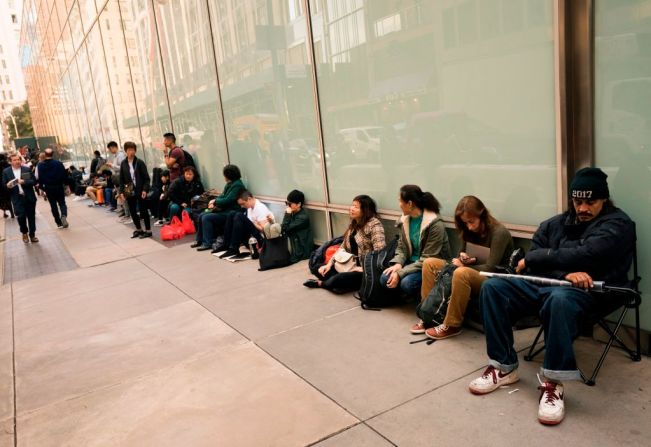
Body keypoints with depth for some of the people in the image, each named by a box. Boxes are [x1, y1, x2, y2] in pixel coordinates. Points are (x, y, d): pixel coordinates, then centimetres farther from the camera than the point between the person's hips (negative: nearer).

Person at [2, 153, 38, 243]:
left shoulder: (27, 169, 3)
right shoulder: (6, 171, 3)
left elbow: (34, 181, -1)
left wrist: (24, 182, -17)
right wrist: (8, 185, -16)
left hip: (29, 197, 1)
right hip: (17, 199, -1)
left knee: (31, 217, 6)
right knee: (21, 216, -9)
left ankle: (32, 235, 20)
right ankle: (24, 233, 17)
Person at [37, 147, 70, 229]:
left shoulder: (40, 165, -5)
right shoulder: (59, 163, -9)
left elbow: (39, 178, -5)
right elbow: (65, 175, -8)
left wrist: (42, 187, 7)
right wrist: (66, 184, 5)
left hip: (48, 188, 1)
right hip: (59, 187, -1)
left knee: (53, 205, 12)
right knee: (62, 203, 10)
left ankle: (59, 223, 15)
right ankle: (63, 215, -20)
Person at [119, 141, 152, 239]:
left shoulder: (140, 162, -6)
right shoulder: (123, 163, 4)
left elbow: (146, 177, -7)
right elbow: (121, 179, 8)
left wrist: (145, 189, -16)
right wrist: (121, 191, 2)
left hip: (140, 191, -4)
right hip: (129, 191, 4)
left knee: (143, 210, 2)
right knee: (132, 211, 10)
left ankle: (148, 230, 10)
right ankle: (139, 229, 25)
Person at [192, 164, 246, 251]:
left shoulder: (237, 185, -18)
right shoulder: (230, 184, 13)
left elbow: (227, 200, -22)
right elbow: (222, 196, 17)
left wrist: (215, 201, -7)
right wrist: (214, 203, -3)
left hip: (231, 213, -10)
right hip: (224, 210, 10)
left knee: (206, 218, -20)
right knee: (201, 215, 4)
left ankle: (207, 243, -14)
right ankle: (199, 240, 13)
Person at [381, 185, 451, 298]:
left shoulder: (435, 225, -22)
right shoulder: (405, 220, -2)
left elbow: (427, 259, -22)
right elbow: (401, 248, 7)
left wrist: (400, 273, -25)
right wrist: (398, 264, -16)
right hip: (412, 262, 6)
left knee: (407, 283, -31)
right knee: (385, 279, -17)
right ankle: (405, 295, 10)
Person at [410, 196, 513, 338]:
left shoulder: (499, 233, -16)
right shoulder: (469, 231, 5)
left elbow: (490, 268, -20)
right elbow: (462, 253, 17)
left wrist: (464, 265, -16)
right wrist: (463, 257, -6)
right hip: (471, 275, 8)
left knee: (461, 273, -39)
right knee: (429, 263, -6)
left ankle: (452, 325, -26)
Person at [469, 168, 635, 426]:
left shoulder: (617, 224, 1)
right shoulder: (555, 224, 15)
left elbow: (584, 256, -17)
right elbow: (532, 264, 3)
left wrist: (533, 259, -8)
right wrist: (564, 274, -18)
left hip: (587, 291, -6)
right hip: (546, 285, 6)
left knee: (559, 298, -40)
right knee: (492, 286, -13)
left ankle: (552, 382, -28)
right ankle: (503, 367, -9)